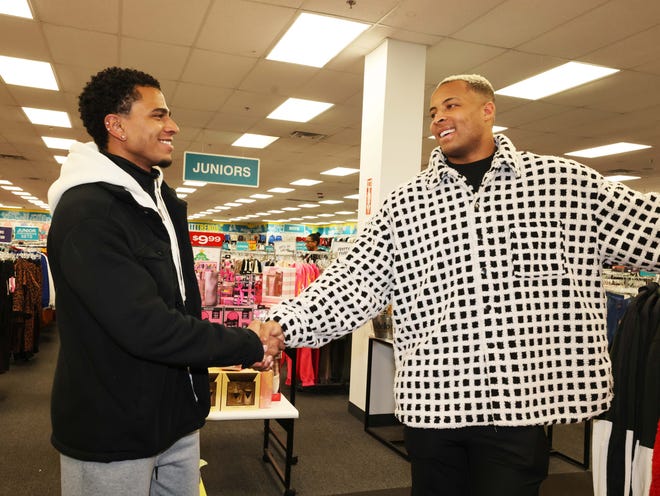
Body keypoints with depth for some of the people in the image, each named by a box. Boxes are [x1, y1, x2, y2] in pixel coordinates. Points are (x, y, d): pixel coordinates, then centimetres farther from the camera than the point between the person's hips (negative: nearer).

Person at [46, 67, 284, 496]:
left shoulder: (164, 200, 8)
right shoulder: (86, 212, -21)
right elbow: (146, 327, -29)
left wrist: (241, 341, 0)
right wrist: (248, 346, -18)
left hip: (178, 420, 8)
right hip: (113, 437, -8)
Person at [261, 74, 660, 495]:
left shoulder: (563, 182, 2)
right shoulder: (404, 204, 5)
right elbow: (354, 282, 0)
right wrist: (284, 324, -12)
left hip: (521, 402, -1)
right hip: (430, 403, 2)